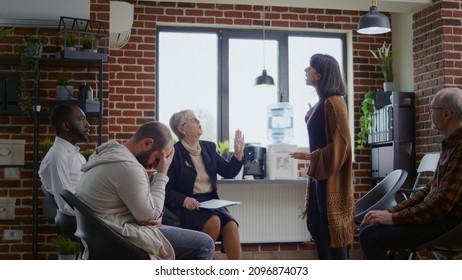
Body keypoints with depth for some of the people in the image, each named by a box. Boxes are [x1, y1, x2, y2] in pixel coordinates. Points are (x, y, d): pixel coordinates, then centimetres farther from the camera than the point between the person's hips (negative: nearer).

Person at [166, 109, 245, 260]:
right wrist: (184, 200, -25)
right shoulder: (173, 152, -6)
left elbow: (228, 172, 13)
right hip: (187, 205, -5)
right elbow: (166, 189, -8)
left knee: (231, 225, -21)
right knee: (213, 222, -31)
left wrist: (238, 154, -3)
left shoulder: (209, 147, 12)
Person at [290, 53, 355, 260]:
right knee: (315, 224, 13)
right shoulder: (321, 103, 13)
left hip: (330, 175, -10)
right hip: (319, 173, 10)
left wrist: (311, 156, -16)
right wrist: (310, 116, 11)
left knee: (332, 227, -3)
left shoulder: (333, 102, -15)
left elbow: (340, 142, -19)